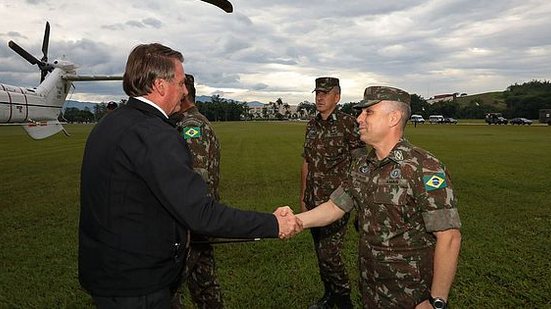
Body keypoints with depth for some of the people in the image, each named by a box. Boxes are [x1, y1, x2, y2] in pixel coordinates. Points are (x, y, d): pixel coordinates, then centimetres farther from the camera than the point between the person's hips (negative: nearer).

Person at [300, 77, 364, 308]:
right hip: (314, 200, 6)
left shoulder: (347, 123, -9)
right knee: (320, 251, 15)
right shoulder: (312, 125, 10)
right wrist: (303, 198, 16)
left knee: (328, 253, -7)